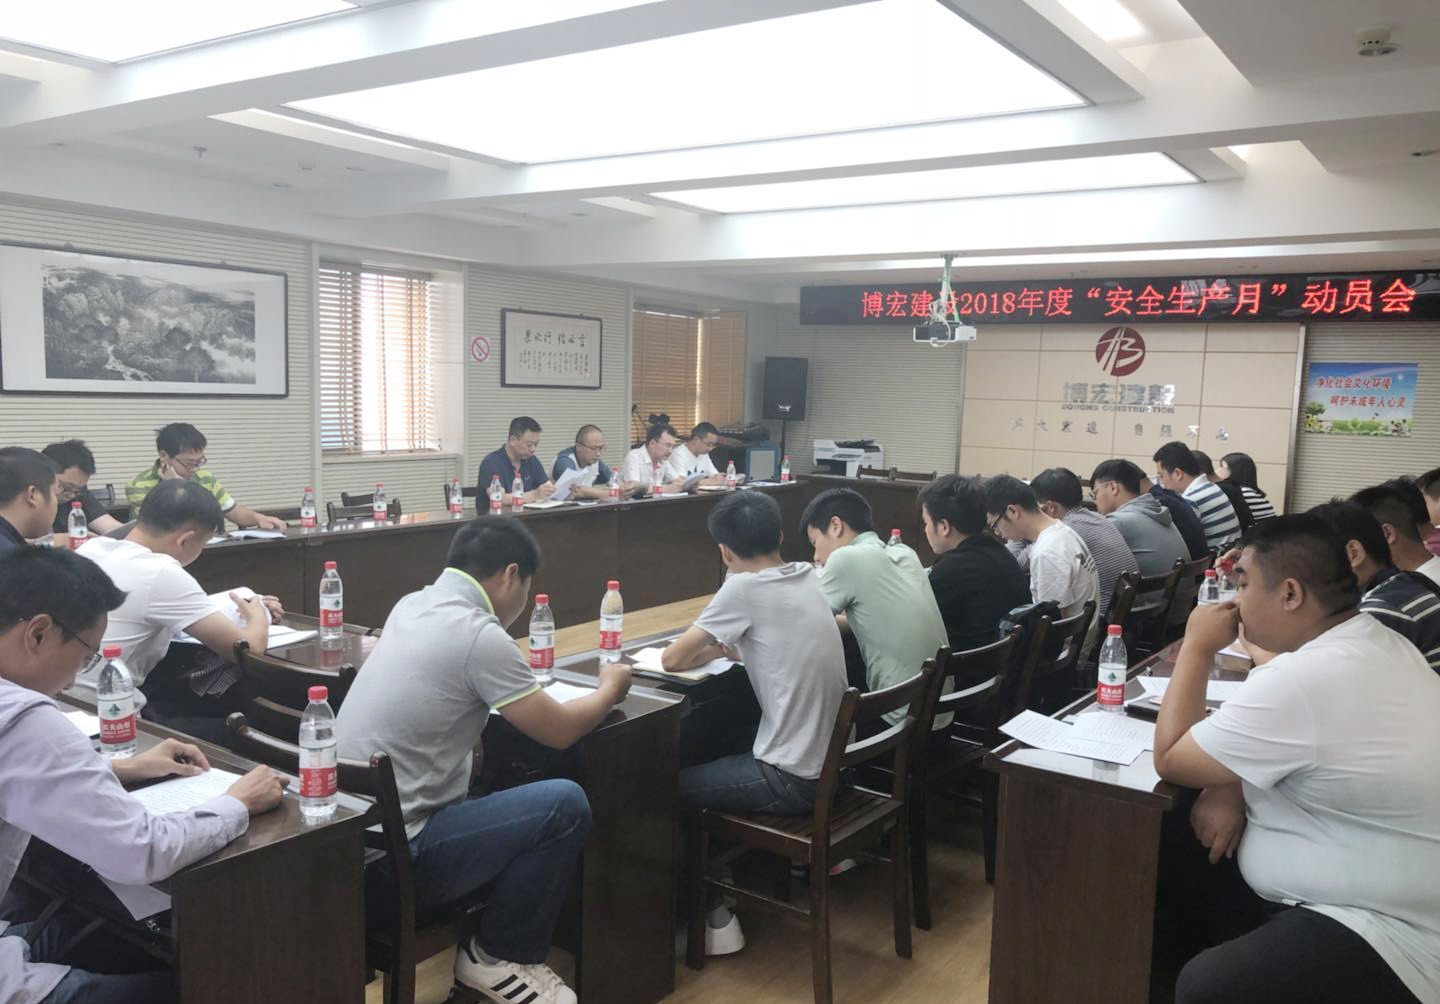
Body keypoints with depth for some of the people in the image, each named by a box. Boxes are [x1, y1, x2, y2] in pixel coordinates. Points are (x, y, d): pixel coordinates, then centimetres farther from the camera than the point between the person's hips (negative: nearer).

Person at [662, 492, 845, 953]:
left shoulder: (744, 587, -17)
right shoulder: (809, 577, 4)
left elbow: (672, 659, -11)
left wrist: (710, 648, 8)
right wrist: (724, 646, 12)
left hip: (795, 779, -8)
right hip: (835, 763, 8)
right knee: (718, 752, 27)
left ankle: (713, 918, 17)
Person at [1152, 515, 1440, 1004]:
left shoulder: (1302, 679, -28)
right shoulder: (1377, 643, 2)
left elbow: (1170, 759, -16)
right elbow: (1276, 737, 15)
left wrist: (1197, 647, -9)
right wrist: (1233, 794, -2)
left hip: (1390, 933, -10)